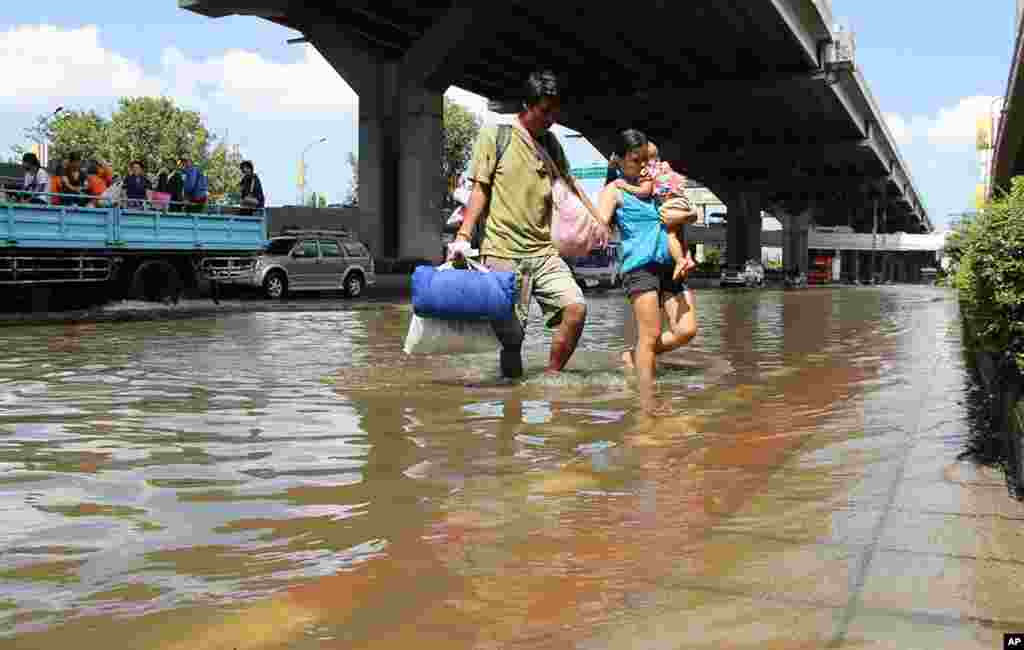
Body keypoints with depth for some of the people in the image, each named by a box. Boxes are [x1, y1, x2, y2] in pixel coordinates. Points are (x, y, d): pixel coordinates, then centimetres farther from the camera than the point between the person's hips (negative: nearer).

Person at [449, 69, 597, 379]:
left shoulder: (550, 142, 17)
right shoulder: (494, 135, 1)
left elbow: (570, 185, 28)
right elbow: (480, 189, -2)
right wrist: (463, 236, -12)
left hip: (544, 252, 5)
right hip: (503, 252, -5)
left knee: (576, 307, -14)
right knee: (511, 335, -5)